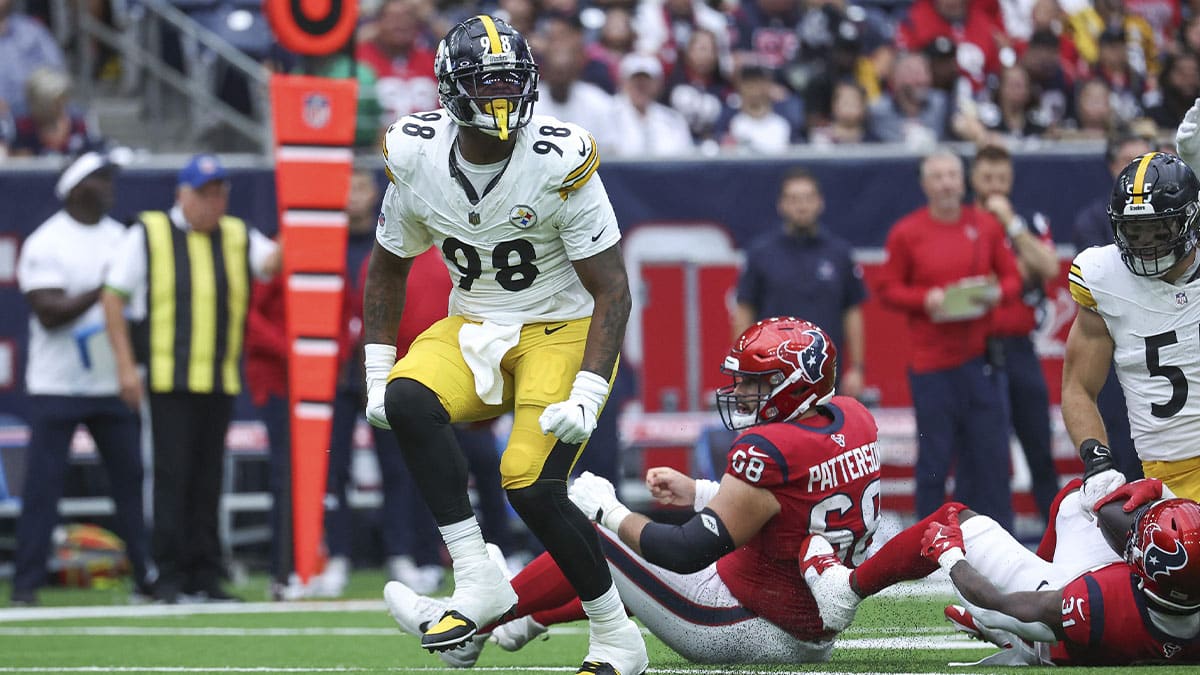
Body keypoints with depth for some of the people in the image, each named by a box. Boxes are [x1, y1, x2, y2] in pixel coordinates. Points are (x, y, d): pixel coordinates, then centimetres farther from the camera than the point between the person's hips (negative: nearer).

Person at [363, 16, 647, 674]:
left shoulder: (559, 164, -19)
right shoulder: (417, 158, -6)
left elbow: (612, 289, -16)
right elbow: (387, 268, 11)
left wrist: (587, 395, -26)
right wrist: (377, 372, 3)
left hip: (561, 331, -4)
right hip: (474, 330, 4)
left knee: (531, 484, -21)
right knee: (407, 400, -27)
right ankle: (477, 580, -23)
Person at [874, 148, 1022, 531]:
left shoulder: (986, 226, 7)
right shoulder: (906, 233, 0)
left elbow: (1012, 277, 13)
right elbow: (887, 290, 2)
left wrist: (997, 293, -9)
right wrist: (924, 299, -15)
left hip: (979, 358, 2)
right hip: (931, 362, -2)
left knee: (989, 452, 2)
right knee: (934, 457, 0)